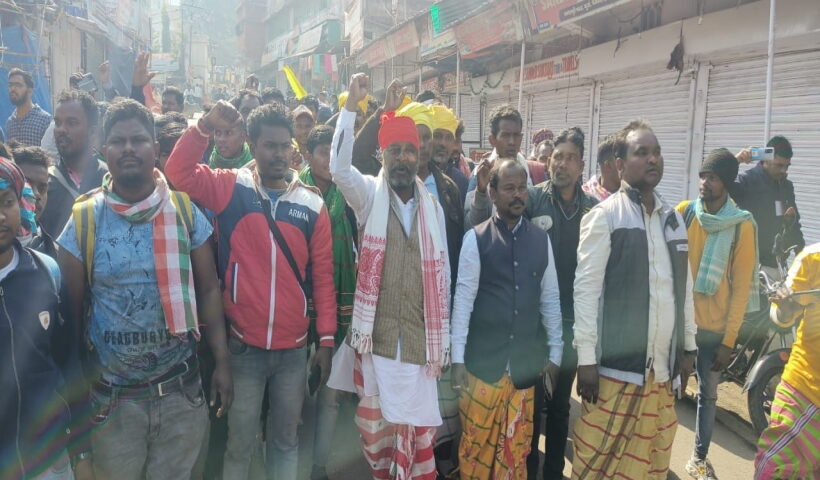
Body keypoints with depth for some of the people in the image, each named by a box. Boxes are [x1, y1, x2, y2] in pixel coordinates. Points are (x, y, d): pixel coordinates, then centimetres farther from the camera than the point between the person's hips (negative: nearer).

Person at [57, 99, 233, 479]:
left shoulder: (185, 210, -4)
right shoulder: (84, 219, -6)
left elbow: (209, 289, 0)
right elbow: (71, 307, -1)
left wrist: (222, 363, -3)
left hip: (181, 389, 1)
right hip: (112, 395, 0)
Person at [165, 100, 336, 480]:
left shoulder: (312, 204, -1)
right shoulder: (230, 188, -3)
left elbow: (322, 275, 1)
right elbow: (179, 171, -12)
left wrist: (326, 338, 0)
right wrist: (206, 125, -23)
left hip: (294, 347, 2)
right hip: (243, 345, -1)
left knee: (286, 438, 19)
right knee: (239, 441, 13)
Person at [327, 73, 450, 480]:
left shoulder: (433, 207, 8)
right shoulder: (369, 195, 1)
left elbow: (441, 274, 10)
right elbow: (339, 167, -21)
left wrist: (443, 340, 9)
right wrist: (352, 103, -25)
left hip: (420, 338, 2)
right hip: (375, 335, -2)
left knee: (418, 426, 8)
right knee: (375, 423, 8)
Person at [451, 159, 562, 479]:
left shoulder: (541, 240, 5)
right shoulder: (476, 239, -5)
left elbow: (550, 299, 8)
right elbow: (463, 299, -7)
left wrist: (555, 353, 8)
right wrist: (458, 358, -9)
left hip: (526, 362, 3)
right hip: (484, 360, -2)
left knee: (517, 444, 13)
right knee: (477, 441, 8)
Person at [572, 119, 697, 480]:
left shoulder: (674, 219, 12)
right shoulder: (605, 216, -7)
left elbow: (684, 287, 17)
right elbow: (586, 288, -10)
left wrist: (688, 346, 16)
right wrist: (586, 357, -13)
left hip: (663, 368, 6)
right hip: (617, 365, -5)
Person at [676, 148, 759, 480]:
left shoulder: (742, 226, -7)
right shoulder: (683, 212, -3)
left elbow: (741, 286, -5)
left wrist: (729, 340, -7)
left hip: (714, 328, -1)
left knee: (707, 395, 13)